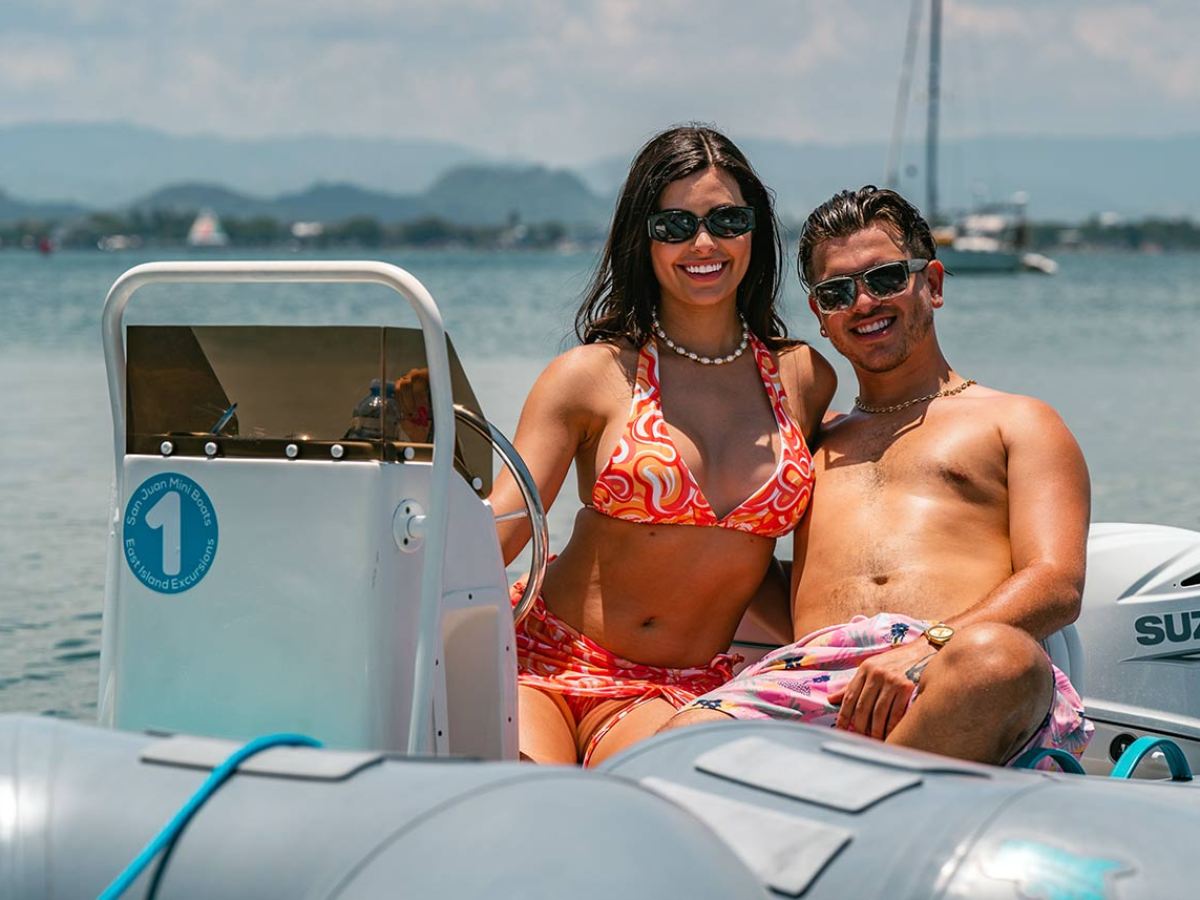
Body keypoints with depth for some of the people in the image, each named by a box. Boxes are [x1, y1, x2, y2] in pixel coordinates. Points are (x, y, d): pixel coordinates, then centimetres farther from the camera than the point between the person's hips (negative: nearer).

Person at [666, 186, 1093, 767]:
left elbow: (1057, 586, 6)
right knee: (682, 746, -34)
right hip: (810, 671, 2)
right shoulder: (812, 443, 37)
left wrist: (928, 646, -13)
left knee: (997, 658, -43)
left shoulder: (1018, 422, 25)